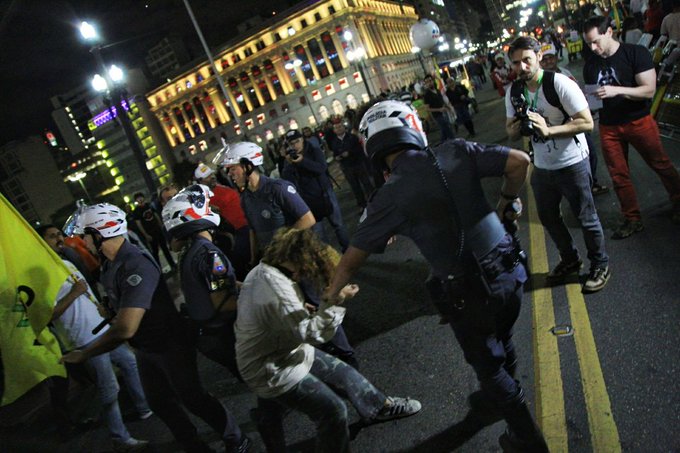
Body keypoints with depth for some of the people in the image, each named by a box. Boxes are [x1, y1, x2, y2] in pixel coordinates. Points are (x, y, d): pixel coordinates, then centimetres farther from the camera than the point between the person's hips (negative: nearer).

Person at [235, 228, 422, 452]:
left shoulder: (262, 271, -1)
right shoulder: (276, 288, -34)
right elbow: (310, 333, -31)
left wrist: (303, 309, 4)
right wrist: (336, 300, -28)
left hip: (283, 352, 10)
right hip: (271, 372, -10)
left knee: (343, 372, 17)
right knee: (333, 411, -7)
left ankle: (380, 407, 37)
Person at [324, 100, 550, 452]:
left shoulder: (389, 198, -14)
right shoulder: (457, 152, -6)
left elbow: (352, 260, -7)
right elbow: (520, 161, -6)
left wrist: (332, 294, 9)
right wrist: (506, 200, 12)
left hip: (468, 295, -5)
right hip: (507, 271, 5)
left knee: (488, 364, 20)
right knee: (502, 344, 30)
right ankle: (496, 400, 58)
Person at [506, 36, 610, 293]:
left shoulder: (560, 83, -18)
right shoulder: (513, 92, 0)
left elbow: (587, 123, -21)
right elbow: (510, 133, 6)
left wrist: (549, 129, -31)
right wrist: (518, 126, -17)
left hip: (572, 163, -6)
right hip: (542, 166, 6)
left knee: (586, 218, 5)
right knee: (548, 217, 18)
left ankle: (600, 265, 27)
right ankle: (570, 260, 40)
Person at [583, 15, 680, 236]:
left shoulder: (636, 53, -10)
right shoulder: (590, 64, 4)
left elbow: (649, 90, -16)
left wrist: (616, 90, -29)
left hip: (638, 121, -4)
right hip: (608, 126, 4)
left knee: (661, 165, 9)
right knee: (618, 175, 6)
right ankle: (632, 219, 18)